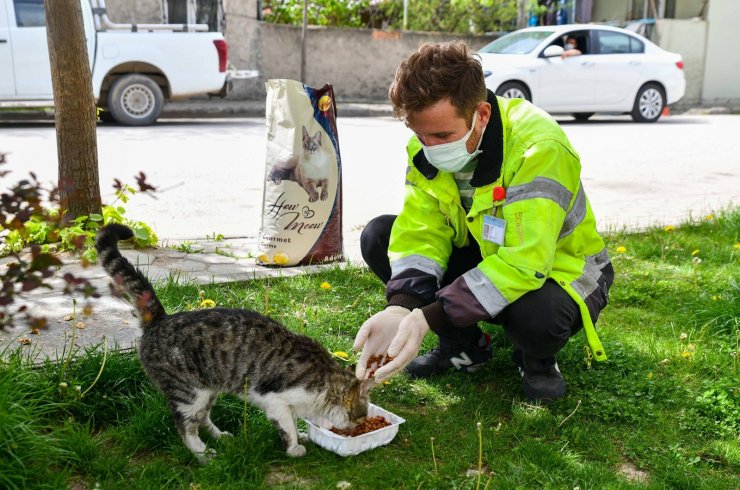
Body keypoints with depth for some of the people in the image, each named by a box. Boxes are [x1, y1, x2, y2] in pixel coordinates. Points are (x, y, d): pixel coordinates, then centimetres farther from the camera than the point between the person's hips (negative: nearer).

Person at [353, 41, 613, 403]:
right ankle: (464, 347, 4)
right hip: (484, 257, 6)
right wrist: (399, 309, -36)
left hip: (556, 270, -5)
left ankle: (537, 360, 1)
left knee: (538, 314, -41)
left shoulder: (538, 148, -32)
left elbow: (524, 264, -37)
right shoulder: (427, 146, -12)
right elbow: (420, 233, -17)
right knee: (377, 237, -11)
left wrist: (427, 318, -41)